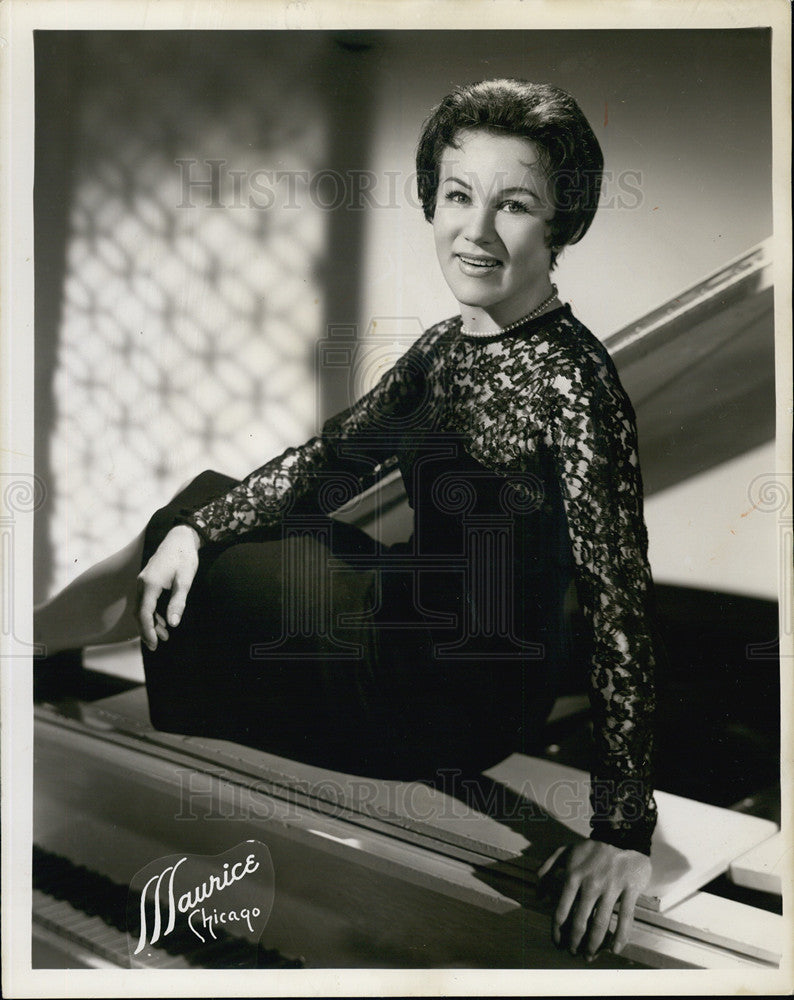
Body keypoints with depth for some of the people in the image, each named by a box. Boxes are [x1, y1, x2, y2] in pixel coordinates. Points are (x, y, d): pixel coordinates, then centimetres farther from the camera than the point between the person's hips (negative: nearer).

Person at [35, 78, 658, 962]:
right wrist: (192, 531, -5)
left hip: (471, 694, -7)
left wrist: (623, 831, -24)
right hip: (413, 620, 8)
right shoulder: (448, 343, 1)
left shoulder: (571, 380, -24)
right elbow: (332, 454, 7)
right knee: (198, 503, 13)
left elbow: (622, 604, -25)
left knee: (190, 595, 1)